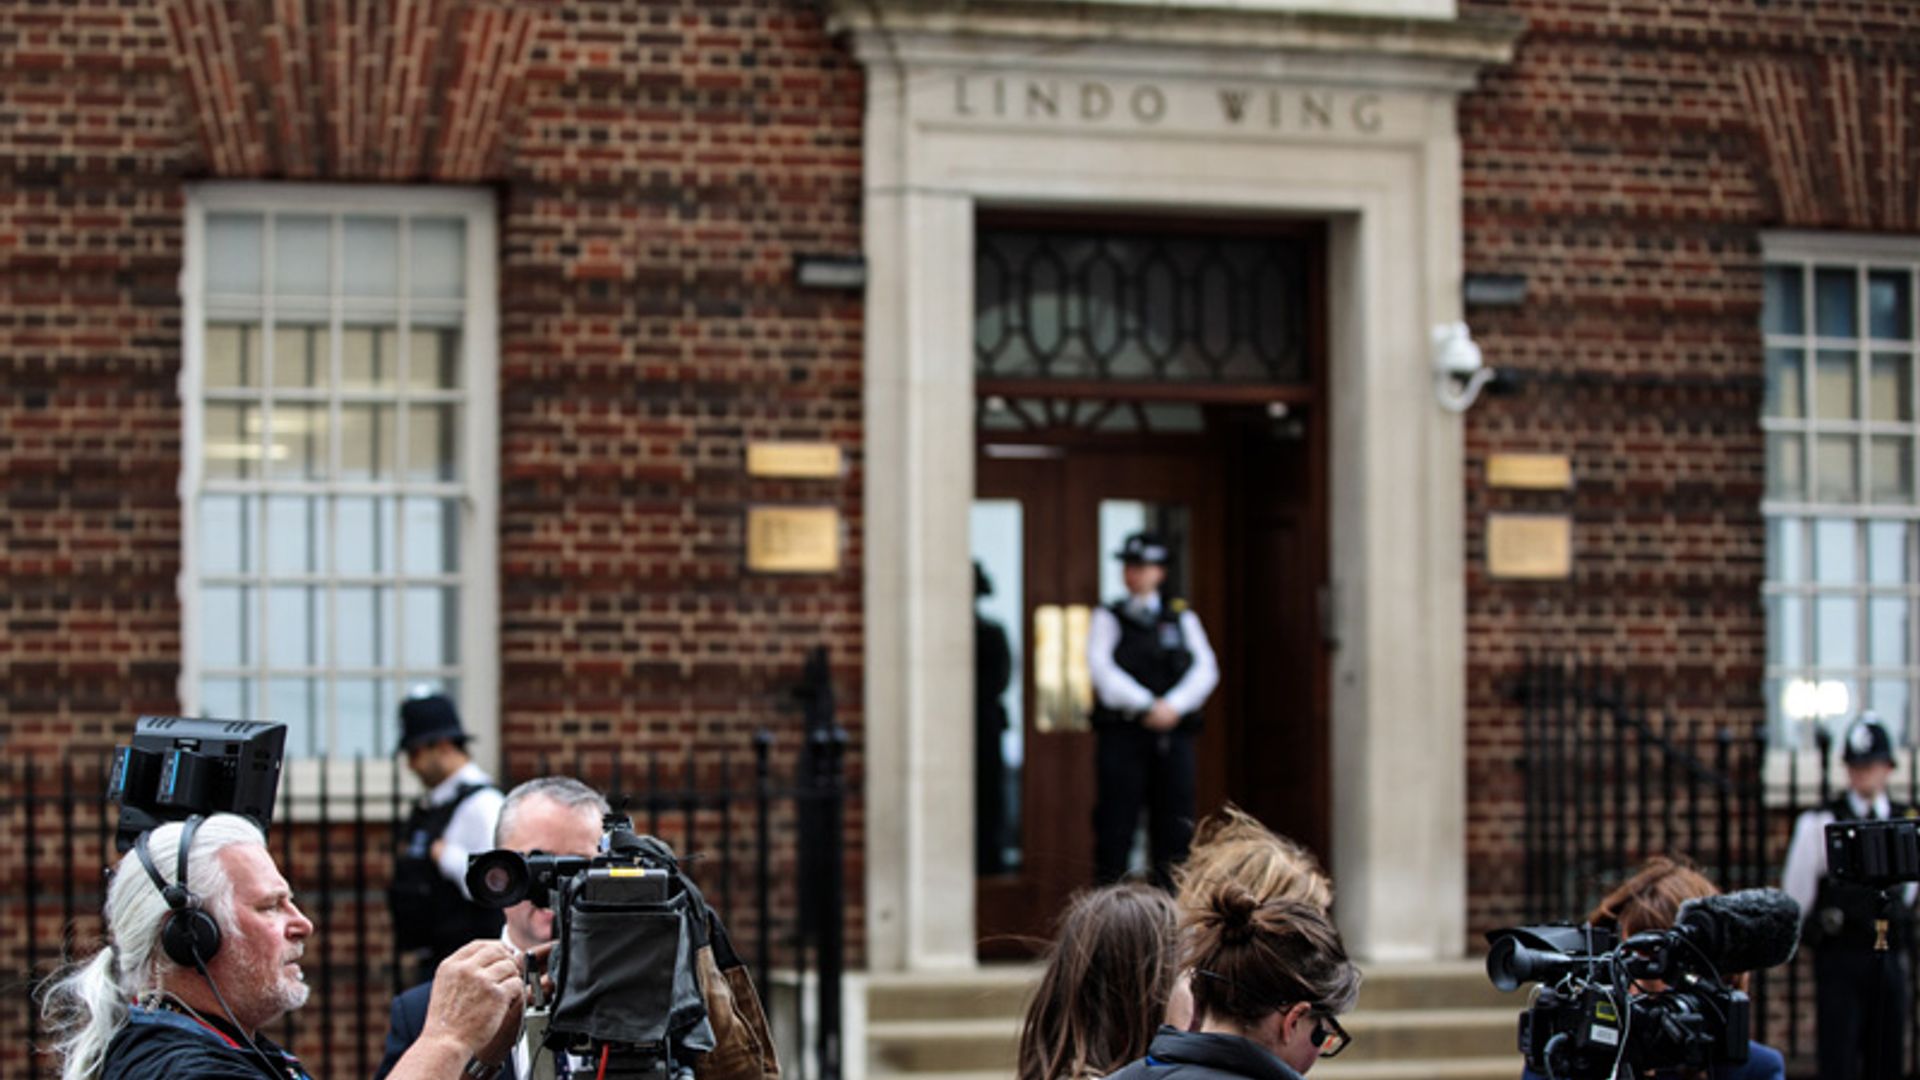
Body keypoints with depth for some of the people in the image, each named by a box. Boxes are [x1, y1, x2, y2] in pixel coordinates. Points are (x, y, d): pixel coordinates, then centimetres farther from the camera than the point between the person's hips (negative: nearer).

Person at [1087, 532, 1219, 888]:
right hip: (1121, 734, -2)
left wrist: (1173, 706, -12)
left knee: (1174, 826, -1)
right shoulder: (1107, 618, 10)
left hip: (1172, 734, 2)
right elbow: (1102, 669, -5)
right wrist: (1147, 706, -14)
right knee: (1115, 826, -6)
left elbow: (1205, 670, 5)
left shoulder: (1182, 618, 16)